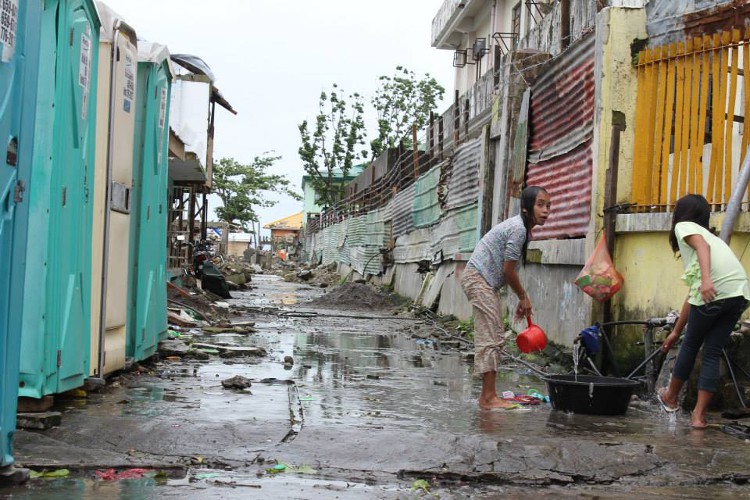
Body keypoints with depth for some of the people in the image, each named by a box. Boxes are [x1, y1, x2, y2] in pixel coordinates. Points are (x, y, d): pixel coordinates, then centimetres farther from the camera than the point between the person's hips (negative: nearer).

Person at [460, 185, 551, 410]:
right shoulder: (518, 229, -19)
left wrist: (523, 298, 12)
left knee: (496, 338, 10)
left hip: (487, 282, 10)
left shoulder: (522, 227, 12)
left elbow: (507, 270, 14)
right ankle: (488, 397, -8)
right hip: (478, 280, -10)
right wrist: (523, 297, -3)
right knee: (490, 339, -11)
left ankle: (488, 395, 14)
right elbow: (508, 270, -17)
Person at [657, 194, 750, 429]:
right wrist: (675, 332, 39)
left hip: (714, 292, -6)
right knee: (713, 353, 13)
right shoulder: (708, 234, 34)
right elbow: (693, 294, 35)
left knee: (691, 345, 14)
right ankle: (699, 415, 13)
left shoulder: (684, 226, 16)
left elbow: (703, 246, -10)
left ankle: (671, 398, 33)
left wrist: (706, 279, -25)